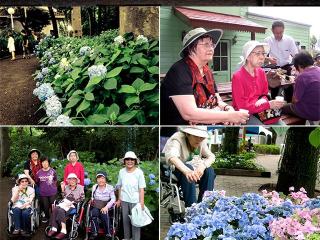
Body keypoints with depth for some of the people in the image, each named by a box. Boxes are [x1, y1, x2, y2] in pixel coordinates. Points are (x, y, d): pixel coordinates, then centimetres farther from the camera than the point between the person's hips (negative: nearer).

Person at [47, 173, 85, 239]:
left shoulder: (80, 187, 5)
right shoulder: (66, 187, 17)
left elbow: (82, 199, 1)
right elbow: (64, 197, 18)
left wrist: (72, 202, -9)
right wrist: (62, 189, 7)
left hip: (74, 205, -5)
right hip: (65, 203, 5)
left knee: (61, 211, -33)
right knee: (54, 209, -28)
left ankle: (63, 231, -31)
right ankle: (54, 229, -29)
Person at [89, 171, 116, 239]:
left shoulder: (110, 188, -2)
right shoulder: (94, 187, 8)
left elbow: (113, 199, -6)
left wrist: (106, 207, -19)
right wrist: (92, 201, -5)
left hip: (105, 207, -2)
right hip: (96, 206, 2)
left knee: (104, 214, -34)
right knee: (94, 213, -33)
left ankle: (108, 233, -18)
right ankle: (94, 233, -23)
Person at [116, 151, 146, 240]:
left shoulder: (139, 172, -11)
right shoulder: (121, 172, -1)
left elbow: (141, 189, -11)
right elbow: (120, 187, 8)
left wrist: (141, 202, -13)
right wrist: (119, 199, 11)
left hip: (135, 201, -3)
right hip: (124, 200, 3)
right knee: (125, 220, 15)